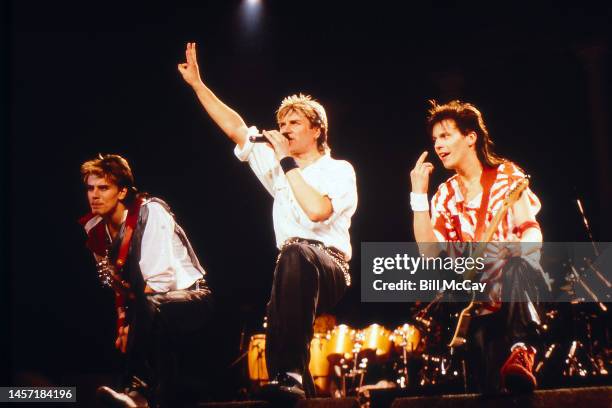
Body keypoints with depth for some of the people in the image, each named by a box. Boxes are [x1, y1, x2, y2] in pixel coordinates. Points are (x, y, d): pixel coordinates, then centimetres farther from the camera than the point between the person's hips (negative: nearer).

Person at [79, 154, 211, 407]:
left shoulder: (150, 212, -18)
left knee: (149, 307, -37)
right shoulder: (94, 229, 3)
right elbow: (115, 282, 8)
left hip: (189, 295, -7)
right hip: (154, 311, 7)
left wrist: (133, 324, -22)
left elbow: (158, 281, -25)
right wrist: (123, 321, -7)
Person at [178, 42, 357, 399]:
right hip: (294, 275, 6)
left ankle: (291, 373, -46)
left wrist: (288, 161, -12)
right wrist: (197, 83, 15)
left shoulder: (339, 170, 3)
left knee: (295, 252, -40)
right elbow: (235, 128, 19)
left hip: (330, 269, -5)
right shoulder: (279, 167, 21)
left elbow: (316, 210, -18)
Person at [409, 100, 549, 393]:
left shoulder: (506, 175, 4)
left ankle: (521, 351, -51)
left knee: (515, 264, -40)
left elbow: (531, 230, -7)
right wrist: (419, 193, -5)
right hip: (478, 295, 3)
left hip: (519, 282, -3)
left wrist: (519, 246, -31)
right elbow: (428, 251, -2)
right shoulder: (445, 195, 11)